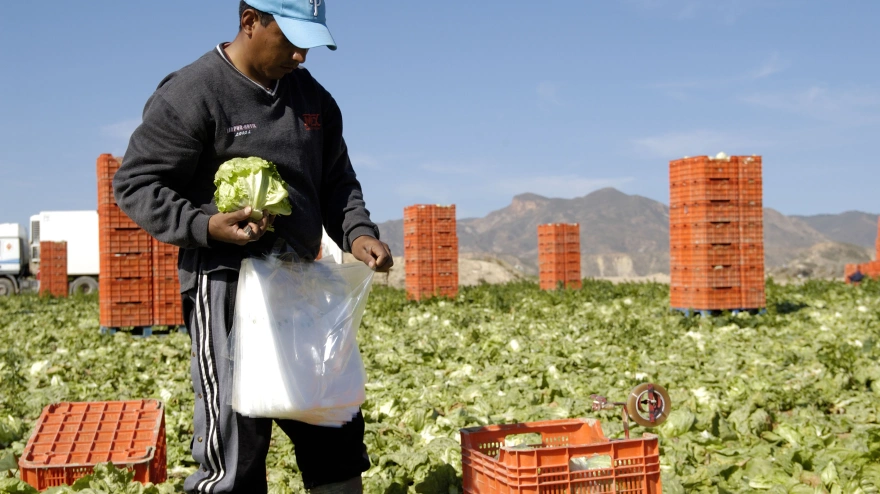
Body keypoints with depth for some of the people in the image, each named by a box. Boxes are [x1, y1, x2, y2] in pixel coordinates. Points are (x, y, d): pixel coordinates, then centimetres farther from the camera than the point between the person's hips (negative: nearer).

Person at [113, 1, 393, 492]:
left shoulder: (311, 96, 12)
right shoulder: (191, 93, -8)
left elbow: (337, 181, 19)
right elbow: (135, 183, -6)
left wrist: (357, 232, -1)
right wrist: (206, 226, -21)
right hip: (227, 284, -7)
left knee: (334, 426, 13)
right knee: (235, 438, -4)